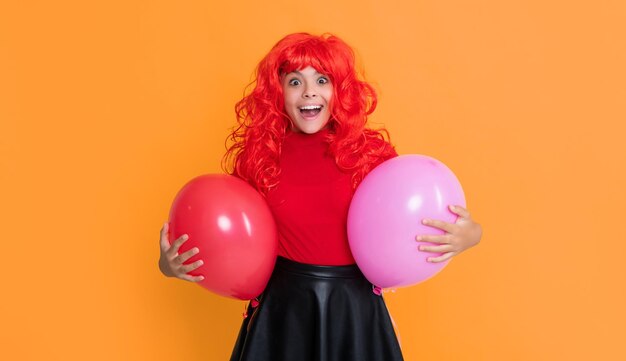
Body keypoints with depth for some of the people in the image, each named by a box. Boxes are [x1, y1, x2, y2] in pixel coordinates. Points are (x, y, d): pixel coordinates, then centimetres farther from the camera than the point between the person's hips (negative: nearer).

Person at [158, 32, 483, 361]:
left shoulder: (371, 150, -5)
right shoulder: (258, 156, -3)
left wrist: (467, 235, -16)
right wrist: (172, 265, -13)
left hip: (356, 310, 0)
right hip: (281, 311, 0)